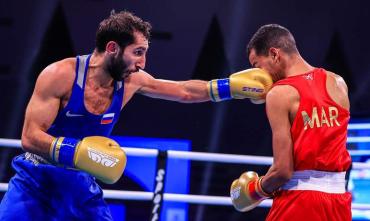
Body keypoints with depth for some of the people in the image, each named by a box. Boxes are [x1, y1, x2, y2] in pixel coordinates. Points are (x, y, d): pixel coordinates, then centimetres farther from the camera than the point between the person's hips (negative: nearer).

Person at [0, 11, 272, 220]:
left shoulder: (132, 80, -5)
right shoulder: (60, 75, -21)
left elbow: (185, 91, 9)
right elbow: (30, 137, -24)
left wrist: (232, 86, 2)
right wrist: (78, 151, -36)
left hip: (81, 185, 5)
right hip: (36, 181, -5)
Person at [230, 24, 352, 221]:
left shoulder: (279, 93, -8)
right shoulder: (338, 84, 8)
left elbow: (283, 170, -13)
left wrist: (256, 190, 6)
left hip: (299, 199, -6)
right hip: (339, 198, 6)